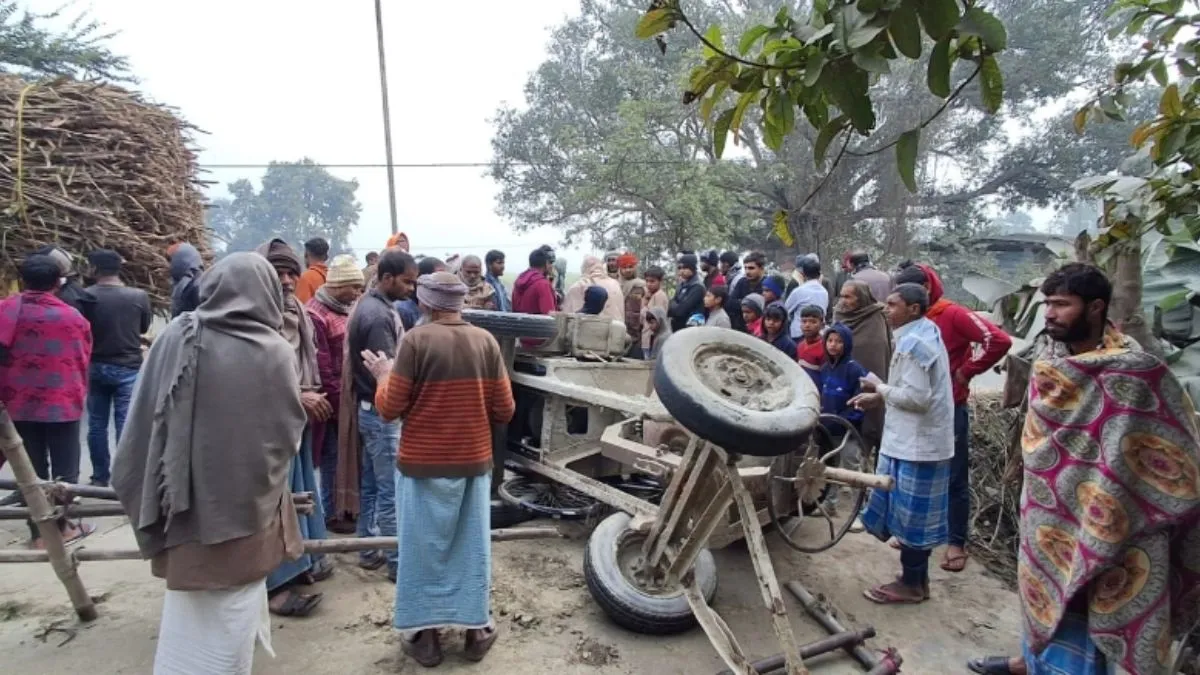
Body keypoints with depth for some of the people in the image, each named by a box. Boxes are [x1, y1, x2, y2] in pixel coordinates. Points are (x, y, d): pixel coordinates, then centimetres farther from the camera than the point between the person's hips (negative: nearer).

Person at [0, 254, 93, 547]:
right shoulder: (73, 317, -4)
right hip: (63, 403, -1)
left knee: (32, 469, 9)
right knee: (65, 467, 9)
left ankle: (38, 532, 12)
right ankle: (62, 525, 17)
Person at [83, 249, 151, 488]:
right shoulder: (139, 296, -10)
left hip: (96, 367, 2)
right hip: (128, 368, -2)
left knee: (97, 424, 12)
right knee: (125, 424, 1)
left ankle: (100, 477, 20)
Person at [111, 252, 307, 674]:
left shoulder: (176, 337, -8)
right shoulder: (276, 353, -14)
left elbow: (144, 423, -4)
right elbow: (290, 433, -5)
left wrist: (151, 501, 8)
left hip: (186, 505, 3)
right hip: (246, 507, -2)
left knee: (187, 620, 21)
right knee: (229, 625, 13)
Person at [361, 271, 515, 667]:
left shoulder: (417, 340, -14)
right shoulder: (486, 341, -5)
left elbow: (389, 409, -10)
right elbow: (505, 411, -3)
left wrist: (384, 376, 8)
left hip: (423, 463, -3)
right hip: (474, 461, 3)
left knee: (423, 548, 12)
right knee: (472, 546, 15)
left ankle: (424, 635, 24)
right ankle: (477, 630, 27)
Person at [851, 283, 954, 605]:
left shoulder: (913, 342, -20)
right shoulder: (925, 335, 13)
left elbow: (916, 397, -24)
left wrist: (880, 389, -11)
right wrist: (879, 397, 10)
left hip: (916, 443, -10)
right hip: (920, 440, 10)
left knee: (909, 514, 1)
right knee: (914, 515, 17)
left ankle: (910, 584, 13)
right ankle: (917, 578, 27)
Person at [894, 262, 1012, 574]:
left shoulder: (953, 314, -13)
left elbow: (999, 340, -22)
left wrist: (966, 371, -15)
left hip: (950, 408, -6)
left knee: (955, 478, 4)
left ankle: (957, 543, 14)